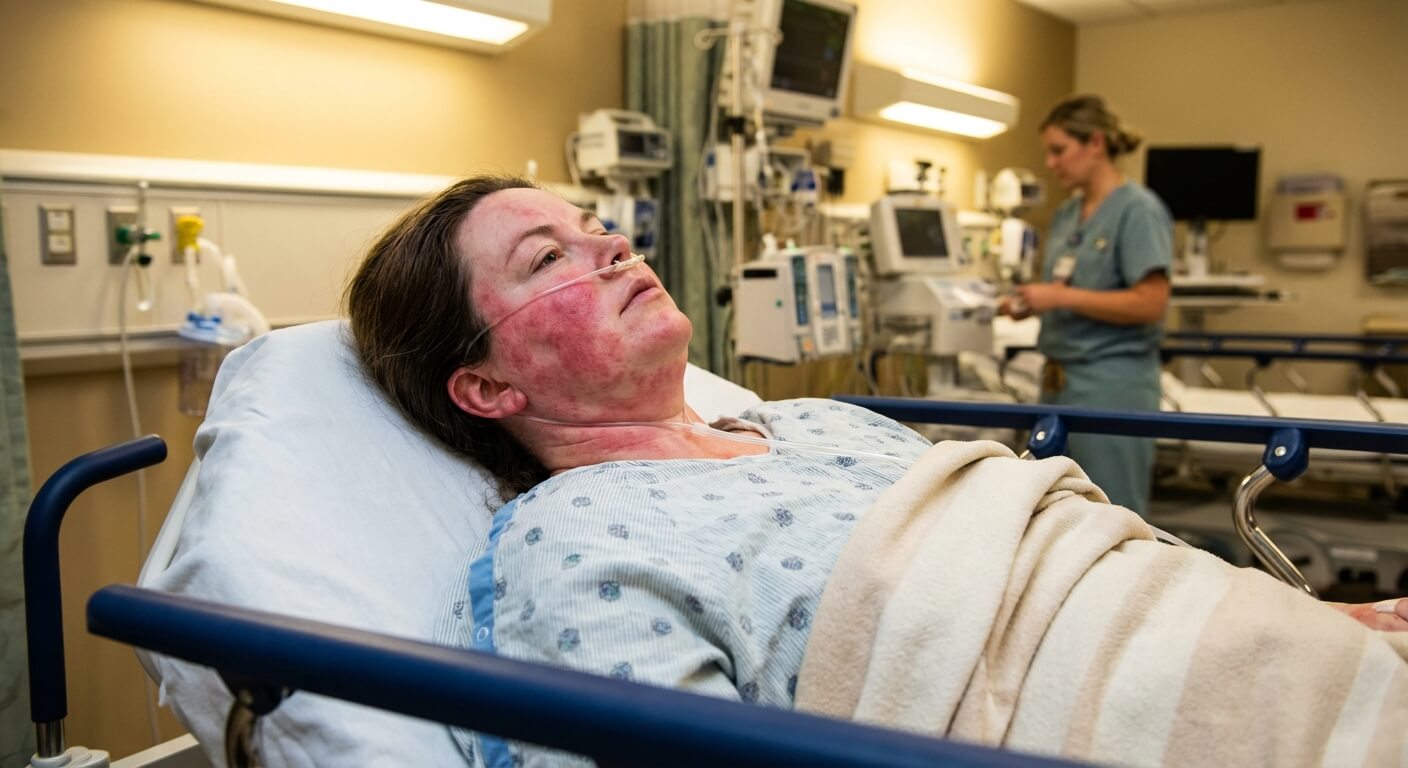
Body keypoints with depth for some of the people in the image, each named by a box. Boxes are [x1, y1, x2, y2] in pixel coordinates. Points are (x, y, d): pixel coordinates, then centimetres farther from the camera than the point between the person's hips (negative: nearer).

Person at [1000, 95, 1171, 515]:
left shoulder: (1138, 209, -11)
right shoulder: (1066, 213, 12)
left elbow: (1150, 303, -19)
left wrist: (1062, 297, -20)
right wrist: (1031, 303, 0)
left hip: (1111, 385, -8)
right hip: (1060, 379, 8)